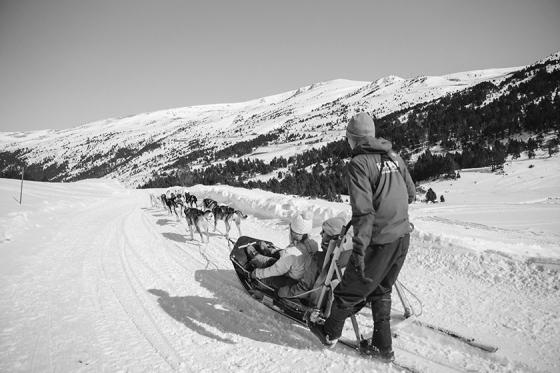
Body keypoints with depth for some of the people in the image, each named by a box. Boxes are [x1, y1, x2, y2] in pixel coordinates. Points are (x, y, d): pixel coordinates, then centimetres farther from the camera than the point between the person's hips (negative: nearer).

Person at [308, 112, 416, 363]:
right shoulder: (394, 157, 7)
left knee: (351, 290, 13)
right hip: (403, 237, 7)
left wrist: (359, 250, -24)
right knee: (381, 291, 23)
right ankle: (382, 346, 31)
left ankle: (330, 333, 33)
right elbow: (410, 195, 17)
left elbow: (363, 210, -23)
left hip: (379, 241, -7)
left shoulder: (359, 163, -14)